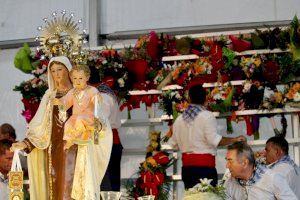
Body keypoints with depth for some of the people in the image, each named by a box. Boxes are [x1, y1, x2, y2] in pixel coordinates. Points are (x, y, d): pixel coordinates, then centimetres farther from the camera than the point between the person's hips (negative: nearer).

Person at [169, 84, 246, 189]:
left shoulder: (179, 119, 10)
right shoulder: (207, 116, -7)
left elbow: (174, 144, 16)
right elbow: (214, 139, -17)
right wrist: (234, 140, -8)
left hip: (186, 166, 5)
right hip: (204, 165, -5)